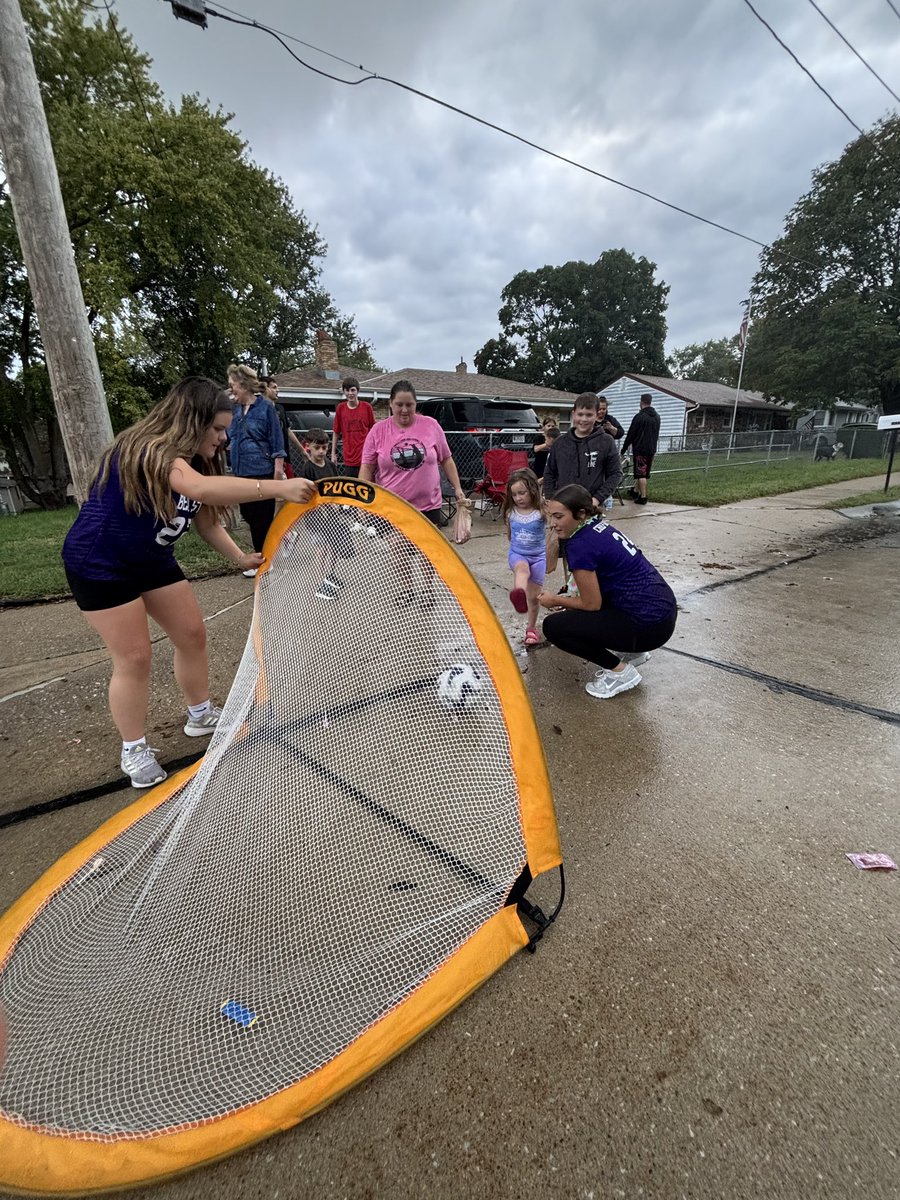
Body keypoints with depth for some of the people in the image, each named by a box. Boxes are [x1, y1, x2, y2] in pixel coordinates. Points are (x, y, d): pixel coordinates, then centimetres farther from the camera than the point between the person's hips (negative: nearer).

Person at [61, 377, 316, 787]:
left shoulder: (195, 460, 0)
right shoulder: (149, 449, -29)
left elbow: (207, 519, 2)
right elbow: (198, 488, -49)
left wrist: (240, 557, -13)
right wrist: (277, 488, -53)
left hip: (152, 559, 9)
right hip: (100, 564, -9)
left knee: (192, 633, 9)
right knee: (133, 658, -5)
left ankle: (201, 715, 29)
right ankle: (133, 751, 16)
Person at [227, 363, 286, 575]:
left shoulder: (266, 407, -7)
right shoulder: (237, 409, 10)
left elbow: (276, 440, -10)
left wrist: (278, 469, -15)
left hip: (262, 472, -7)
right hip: (242, 472, 7)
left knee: (262, 518, 0)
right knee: (248, 515, 12)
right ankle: (261, 555, 26)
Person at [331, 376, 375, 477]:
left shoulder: (367, 407, -1)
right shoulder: (341, 408, 4)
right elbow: (336, 432, 11)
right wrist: (333, 453, 9)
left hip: (365, 457, -2)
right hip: (349, 458, 2)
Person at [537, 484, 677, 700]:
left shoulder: (580, 545, -18)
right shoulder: (599, 525, 8)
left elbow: (592, 604, -11)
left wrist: (555, 601, 3)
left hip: (649, 625, -9)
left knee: (553, 626, -6)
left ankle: (620, 670, 2)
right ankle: (631, 651, 24)